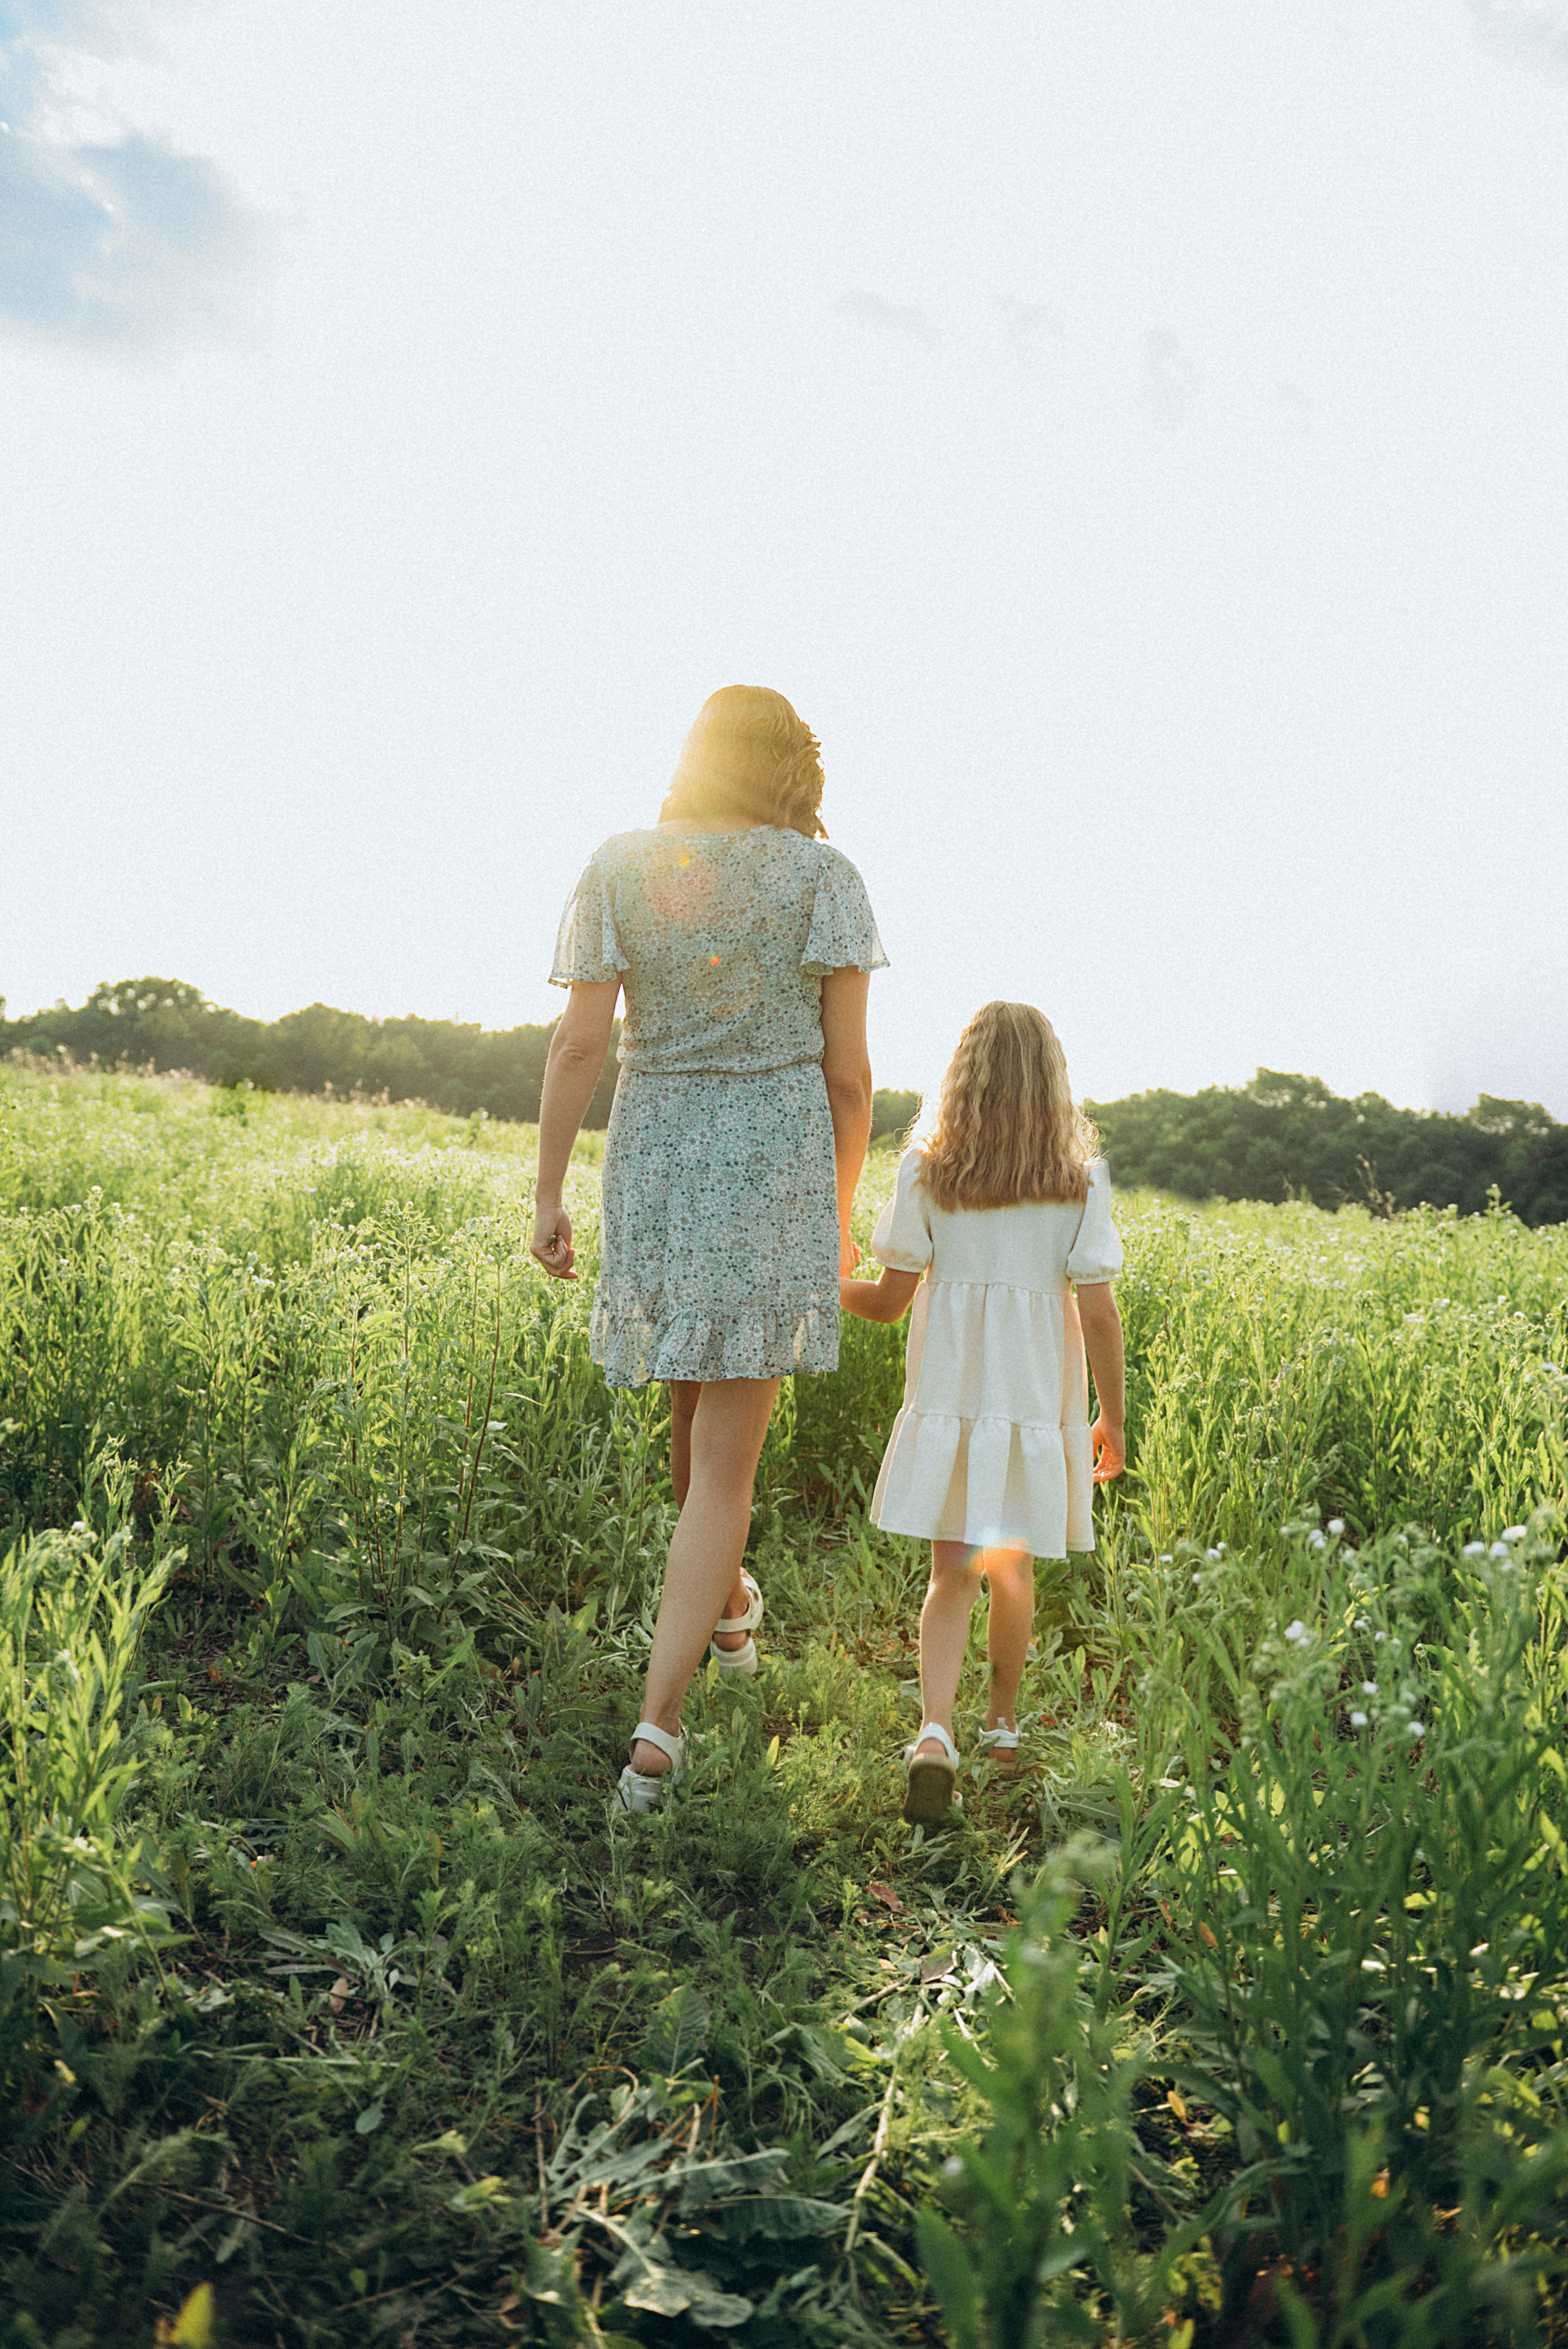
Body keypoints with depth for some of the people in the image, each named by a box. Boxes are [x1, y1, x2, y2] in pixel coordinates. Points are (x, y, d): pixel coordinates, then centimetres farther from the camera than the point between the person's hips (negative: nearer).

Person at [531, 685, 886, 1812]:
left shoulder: (618, 869, 2)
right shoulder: (825, 878, -2)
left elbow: (580, 1043, -4)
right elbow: (848, 1071, -4)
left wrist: (548, 1194, 2)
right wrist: (842, 1213, 7)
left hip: (655, 1165, 3)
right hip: (776, 1173, -2)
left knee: (697, 1396, 26)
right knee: (725, 1462, 0)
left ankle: (729, 1603, 46)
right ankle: (658, 1718, -8)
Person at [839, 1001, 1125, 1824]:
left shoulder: (925, 1171, -4)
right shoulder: (1081, 1179, -3)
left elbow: (887, 1302, -2)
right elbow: (1098, 1311, -5)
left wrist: (827, 1282, 18)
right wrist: (1112, 1419, 6)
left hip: (949, 1393, -1)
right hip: (1039, 1399, 1)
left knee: (952, 1572, 4)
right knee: (1013, 1569, 18)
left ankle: (935, 1730, -15)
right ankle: (1002, 1723, 34)